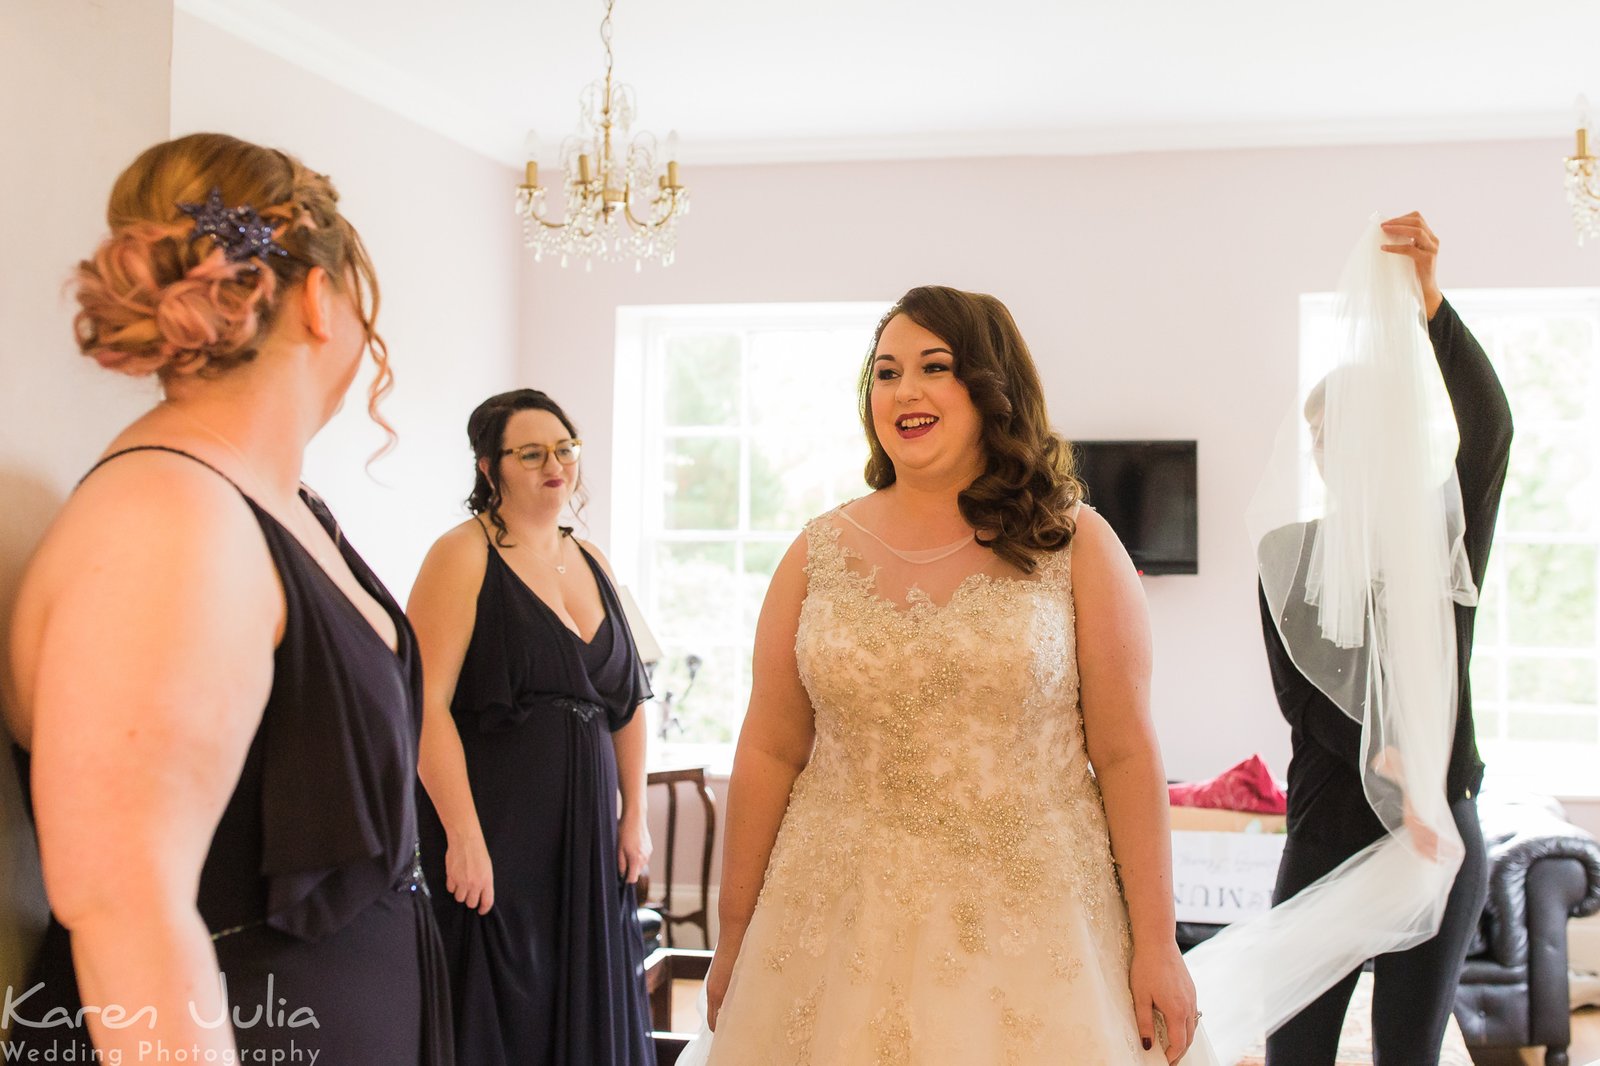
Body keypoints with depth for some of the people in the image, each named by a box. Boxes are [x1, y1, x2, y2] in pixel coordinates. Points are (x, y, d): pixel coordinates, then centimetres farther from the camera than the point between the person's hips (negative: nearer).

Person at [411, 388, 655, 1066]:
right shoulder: (465, 555, -8)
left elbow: (629, 699, 17)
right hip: (494, 838, -6)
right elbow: (427, 702, -16)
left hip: (589, 836, 7)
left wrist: (635, 815, 10)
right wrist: (463, 836, -21)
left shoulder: (592, 564, 13)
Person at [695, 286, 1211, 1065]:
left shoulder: (1076, 547, -2)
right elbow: (769, 752, 5)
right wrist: (733, 940, 6)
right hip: (841, 933, 2)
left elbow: (1126, 753, -3)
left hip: (1029, 935, -1)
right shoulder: (818, 555, 4)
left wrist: (1156, 945, -5)